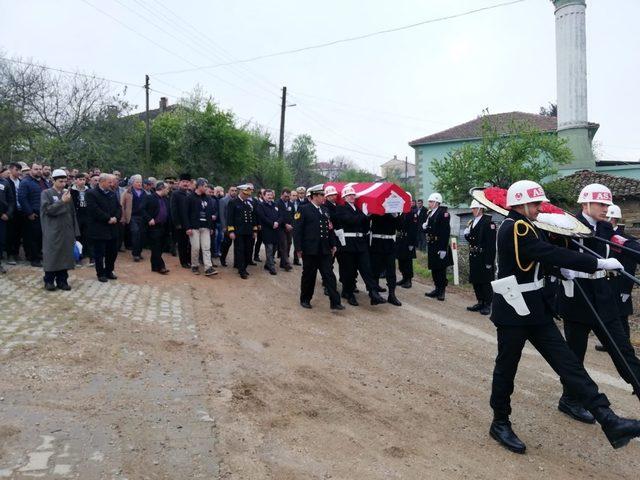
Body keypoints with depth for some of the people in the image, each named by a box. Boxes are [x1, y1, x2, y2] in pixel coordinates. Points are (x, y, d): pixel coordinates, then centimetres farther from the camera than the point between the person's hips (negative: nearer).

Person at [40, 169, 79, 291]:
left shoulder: (67, 193, 10)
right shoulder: (46, 193, -1)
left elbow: (72, 213, 11)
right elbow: (48, 209, -14)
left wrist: (75, 231, 7)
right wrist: (62, 201, -20)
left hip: (66, 231, 4)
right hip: (52, 231, -4)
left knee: (65, 255, 5)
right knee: (52, 255, 0)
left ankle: (62, 280, 14)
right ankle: (49, 280, 10)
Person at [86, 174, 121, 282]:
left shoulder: (112, 193, 13)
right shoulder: (91, 193, -10)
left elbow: (119, 207, 11)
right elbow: (94, 210, -19)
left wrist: (116, 217, -8)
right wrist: (108, 219, -16)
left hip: (112, 229, 7)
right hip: (99, 230, -7)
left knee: (112, 252, 12)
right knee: (99, 253, 3)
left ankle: (109, 271, 27)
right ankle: (101, 274, 15)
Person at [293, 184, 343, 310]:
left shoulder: (325, 210, 12)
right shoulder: (304, 209, -6)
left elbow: (330, 228, 16)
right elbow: (297, 230, -9)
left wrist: (333, 244, 10)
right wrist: (298, 248, -13)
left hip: (324, 250, 5)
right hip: (310, 250, -5)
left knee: (329, 275, 1)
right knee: (309, 276, 7)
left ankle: (334, 302, 2)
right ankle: (305, 299, 23)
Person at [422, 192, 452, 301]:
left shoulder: (443, 212, -13)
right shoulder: (430, 213, 13)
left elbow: (446, 231, -19)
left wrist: (443, 248, -23)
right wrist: (424, 227, -4)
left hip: (440, 246, -8)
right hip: (431, 245, 8)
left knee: (441, 269, 0)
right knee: (433, 268, 14)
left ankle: (442, 291, 10)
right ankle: (437, 289, 25)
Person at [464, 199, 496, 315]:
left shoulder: (488, 222, -14)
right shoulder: (472, 222, 11)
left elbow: (491, 243, -18)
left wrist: (489, 261, -21)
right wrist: (467, 235, -4)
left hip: (484, 257, -8)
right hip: (474, 257, 8)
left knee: (486, 282, 2)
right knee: (475, 281, 14)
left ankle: (487, 305, 12)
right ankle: (480, 302, 26)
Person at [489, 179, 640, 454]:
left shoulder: (524, 228, 12)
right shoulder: (514, 229, -20)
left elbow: (544, 257, 14)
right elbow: (550, 255, -27)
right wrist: (598, 264, -22)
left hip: (535, 309, 9)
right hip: (513, 312, -9)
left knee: (568, 364, 4)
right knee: (506, 369, 6)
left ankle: (609, 422, 4)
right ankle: (500, 425, 23)